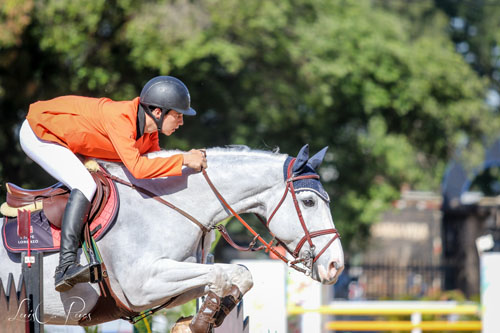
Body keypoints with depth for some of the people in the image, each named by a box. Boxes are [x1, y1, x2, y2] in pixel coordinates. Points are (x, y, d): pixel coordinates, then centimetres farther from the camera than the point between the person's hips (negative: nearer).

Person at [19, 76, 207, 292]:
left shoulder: (149, 130, -7)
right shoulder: (120, 119, -34)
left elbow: (154, 163, 3)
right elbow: (138, 168, -44)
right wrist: (183, 160, -39)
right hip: (38, 134, -10)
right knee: (85, 185, -25)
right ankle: (66, 265, -33)